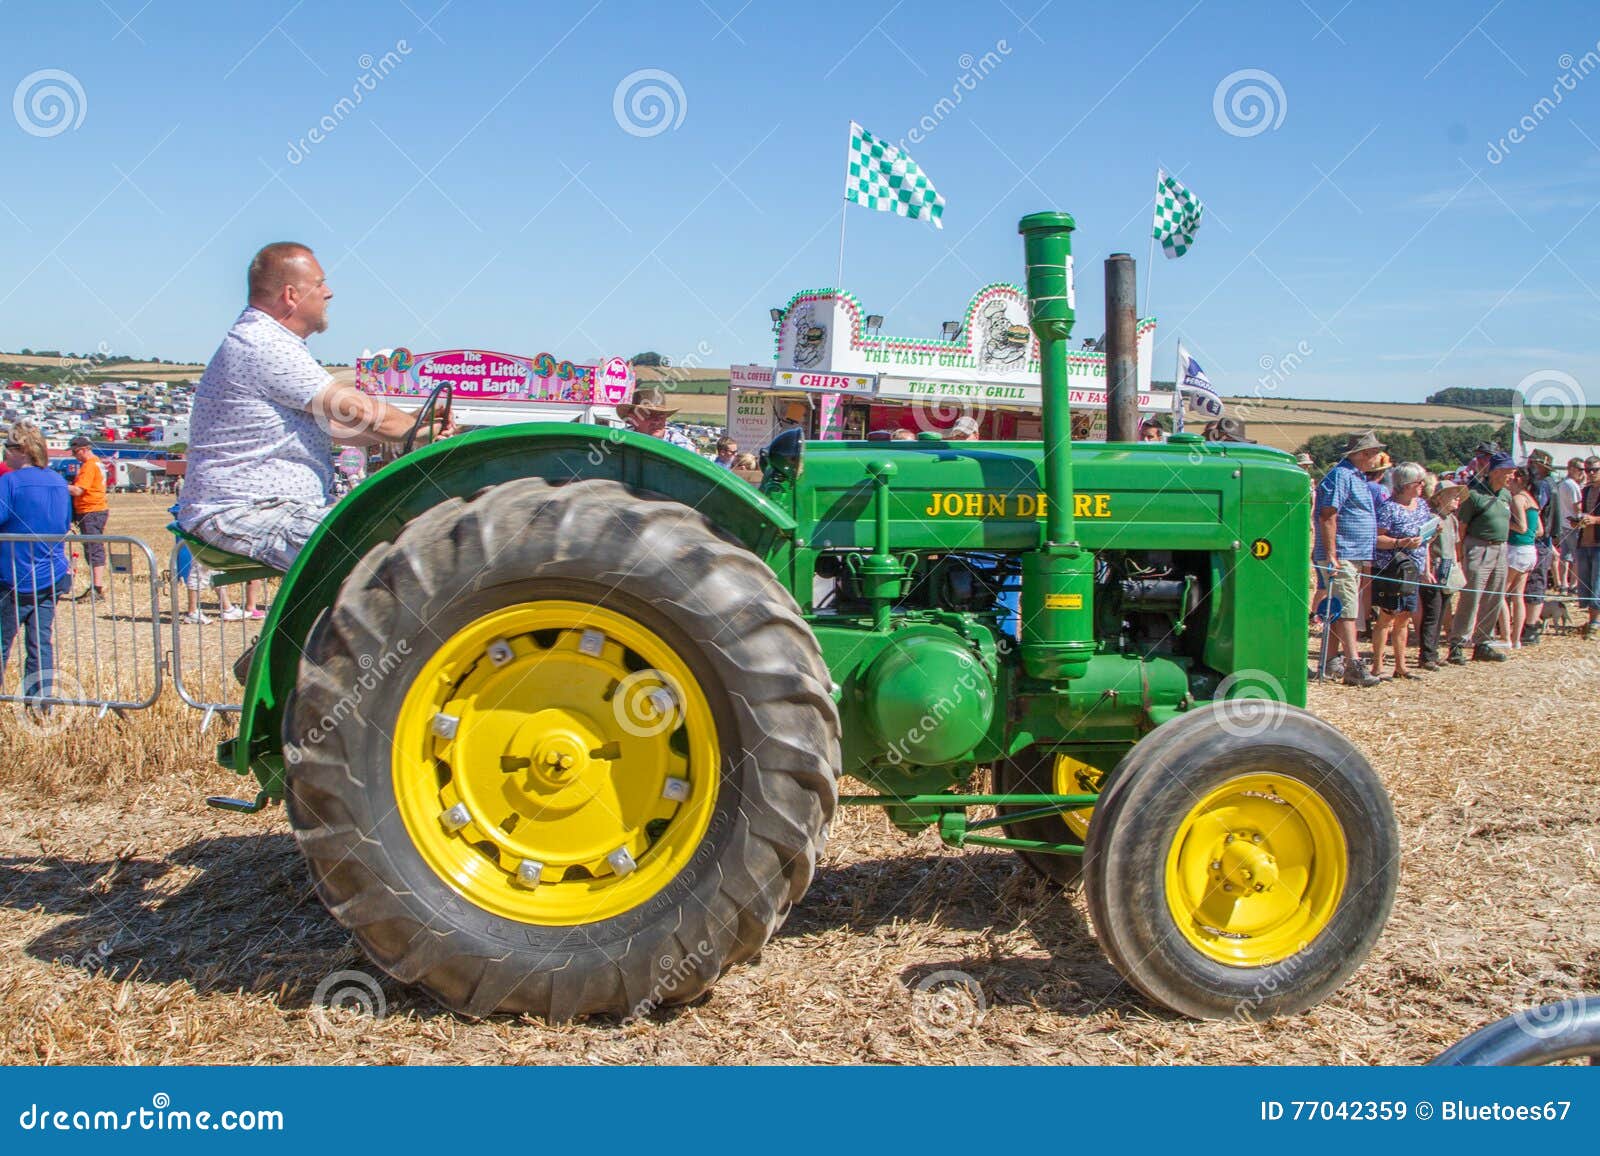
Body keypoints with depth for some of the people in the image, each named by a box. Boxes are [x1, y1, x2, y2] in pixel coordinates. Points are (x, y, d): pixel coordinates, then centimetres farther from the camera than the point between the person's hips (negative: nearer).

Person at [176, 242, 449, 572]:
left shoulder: (263, 341, 20)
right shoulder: (263, 345, -15)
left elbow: (329, 425, 21)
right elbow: (355, 410, -15)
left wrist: (416, 430, 10)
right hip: (244, 515, -11)